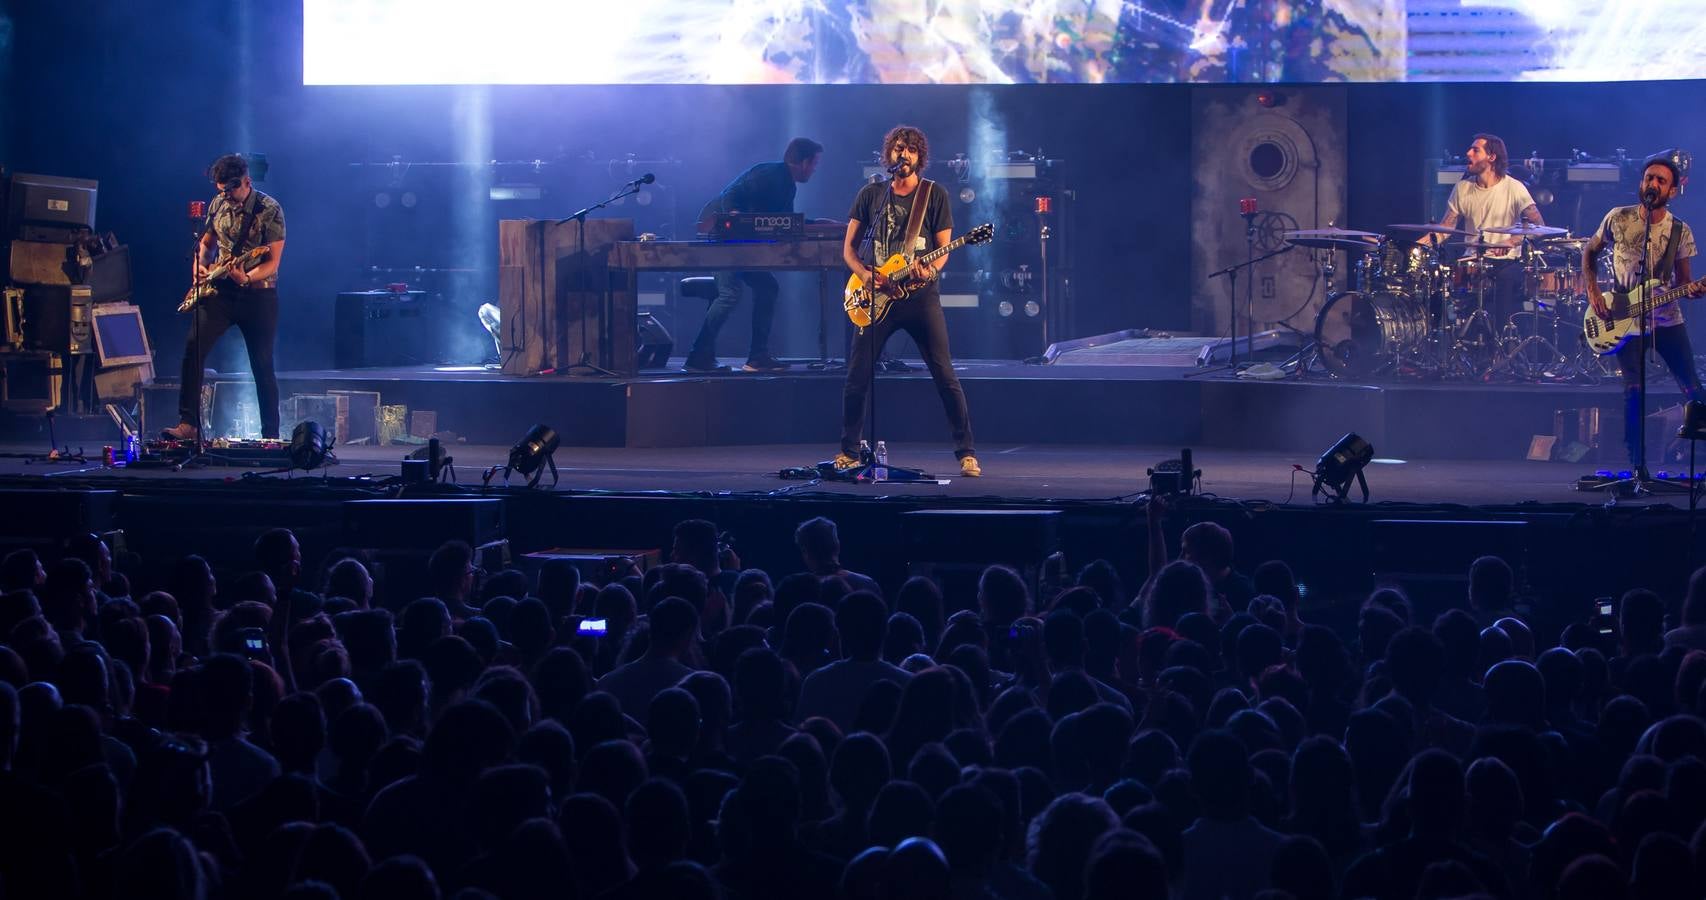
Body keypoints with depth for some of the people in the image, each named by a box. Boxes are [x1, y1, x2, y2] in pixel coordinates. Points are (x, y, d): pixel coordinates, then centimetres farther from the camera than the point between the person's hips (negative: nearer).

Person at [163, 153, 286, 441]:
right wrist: (201, 263, 0)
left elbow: (272, 262, -13)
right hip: (220, 290, 4)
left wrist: (247, 278, -30)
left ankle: (271, 436, 9)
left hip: (258, 294, -4)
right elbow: (207, 243, 21)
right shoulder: (217, 205, 6)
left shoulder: (270, 211, -10)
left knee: (263, 366, -1)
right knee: (193, 349, -13)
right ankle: (188, 425, -13)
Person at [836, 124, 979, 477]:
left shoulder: (935, 195, 5)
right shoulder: (870, 195, 10)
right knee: (857, 376, 0)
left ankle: (967, 453, -3)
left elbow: (943, 249, 3)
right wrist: (864, 273, -9)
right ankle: (849, 452, 14)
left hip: (920, 294, -2)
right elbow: (849, 247, 11)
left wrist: (930, 270, -19)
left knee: (944, 375, -7)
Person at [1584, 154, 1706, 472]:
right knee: (1634, 390, -10)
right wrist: (1592, 291, 0)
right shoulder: (1618, 219, 0)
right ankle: (1636, 466, -2)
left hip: (1666, 319, 1)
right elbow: (1589, 252, 13)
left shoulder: (1679, 231, 1)